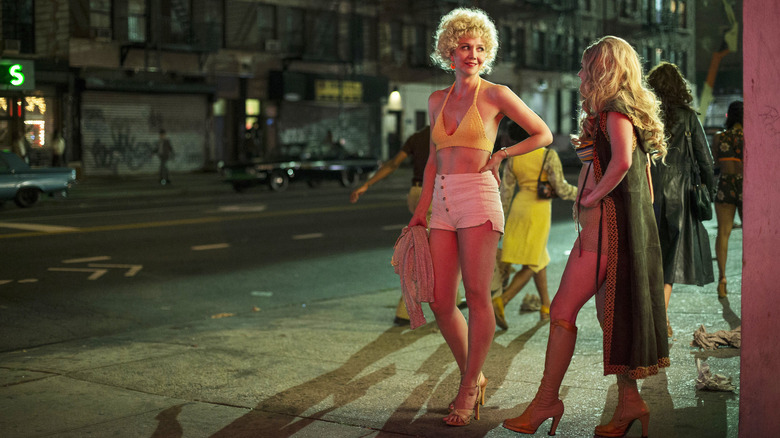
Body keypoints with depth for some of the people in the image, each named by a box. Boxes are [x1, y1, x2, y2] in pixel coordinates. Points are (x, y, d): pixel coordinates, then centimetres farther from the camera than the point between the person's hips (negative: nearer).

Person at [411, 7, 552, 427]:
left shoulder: (496, 94, 2)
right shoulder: (437, 100, 17)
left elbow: (544, 134, 8)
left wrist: (500, 154, -1)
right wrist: (421, 210, 16)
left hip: (478, 198, -5)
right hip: (443, 205, 5)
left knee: (476, 295, -9)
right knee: (440, 302, 1)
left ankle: (468, 388, 3)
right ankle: (472, 377, 20)